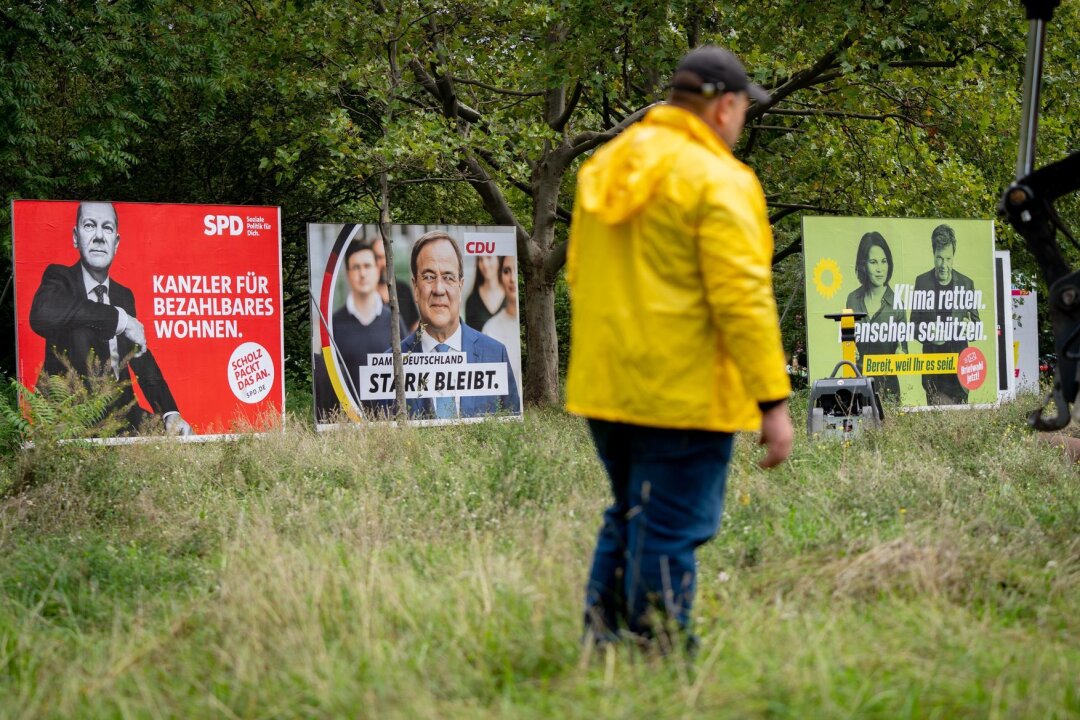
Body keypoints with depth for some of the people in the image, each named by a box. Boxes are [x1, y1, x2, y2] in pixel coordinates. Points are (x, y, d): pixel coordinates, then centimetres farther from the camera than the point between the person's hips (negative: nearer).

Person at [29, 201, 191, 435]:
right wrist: (120, 318, -23)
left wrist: (171, 412, -3)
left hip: (122, 415, 4)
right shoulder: (60, 278, -3)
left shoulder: (124, 296, 15)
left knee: (176, 434, -16)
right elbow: (42, 313, -27)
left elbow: (142, 361, 14)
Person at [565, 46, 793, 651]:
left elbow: (579, 274, 20)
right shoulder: (718, 181, -13)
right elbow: (742, 299, -19)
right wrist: (773, 401, -17)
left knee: (628, 518, 21)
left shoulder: (605, 166, 13)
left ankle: (601, 643, 24)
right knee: (671, 532, -2)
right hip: (683, 393, -8)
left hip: (605, 388, 8)